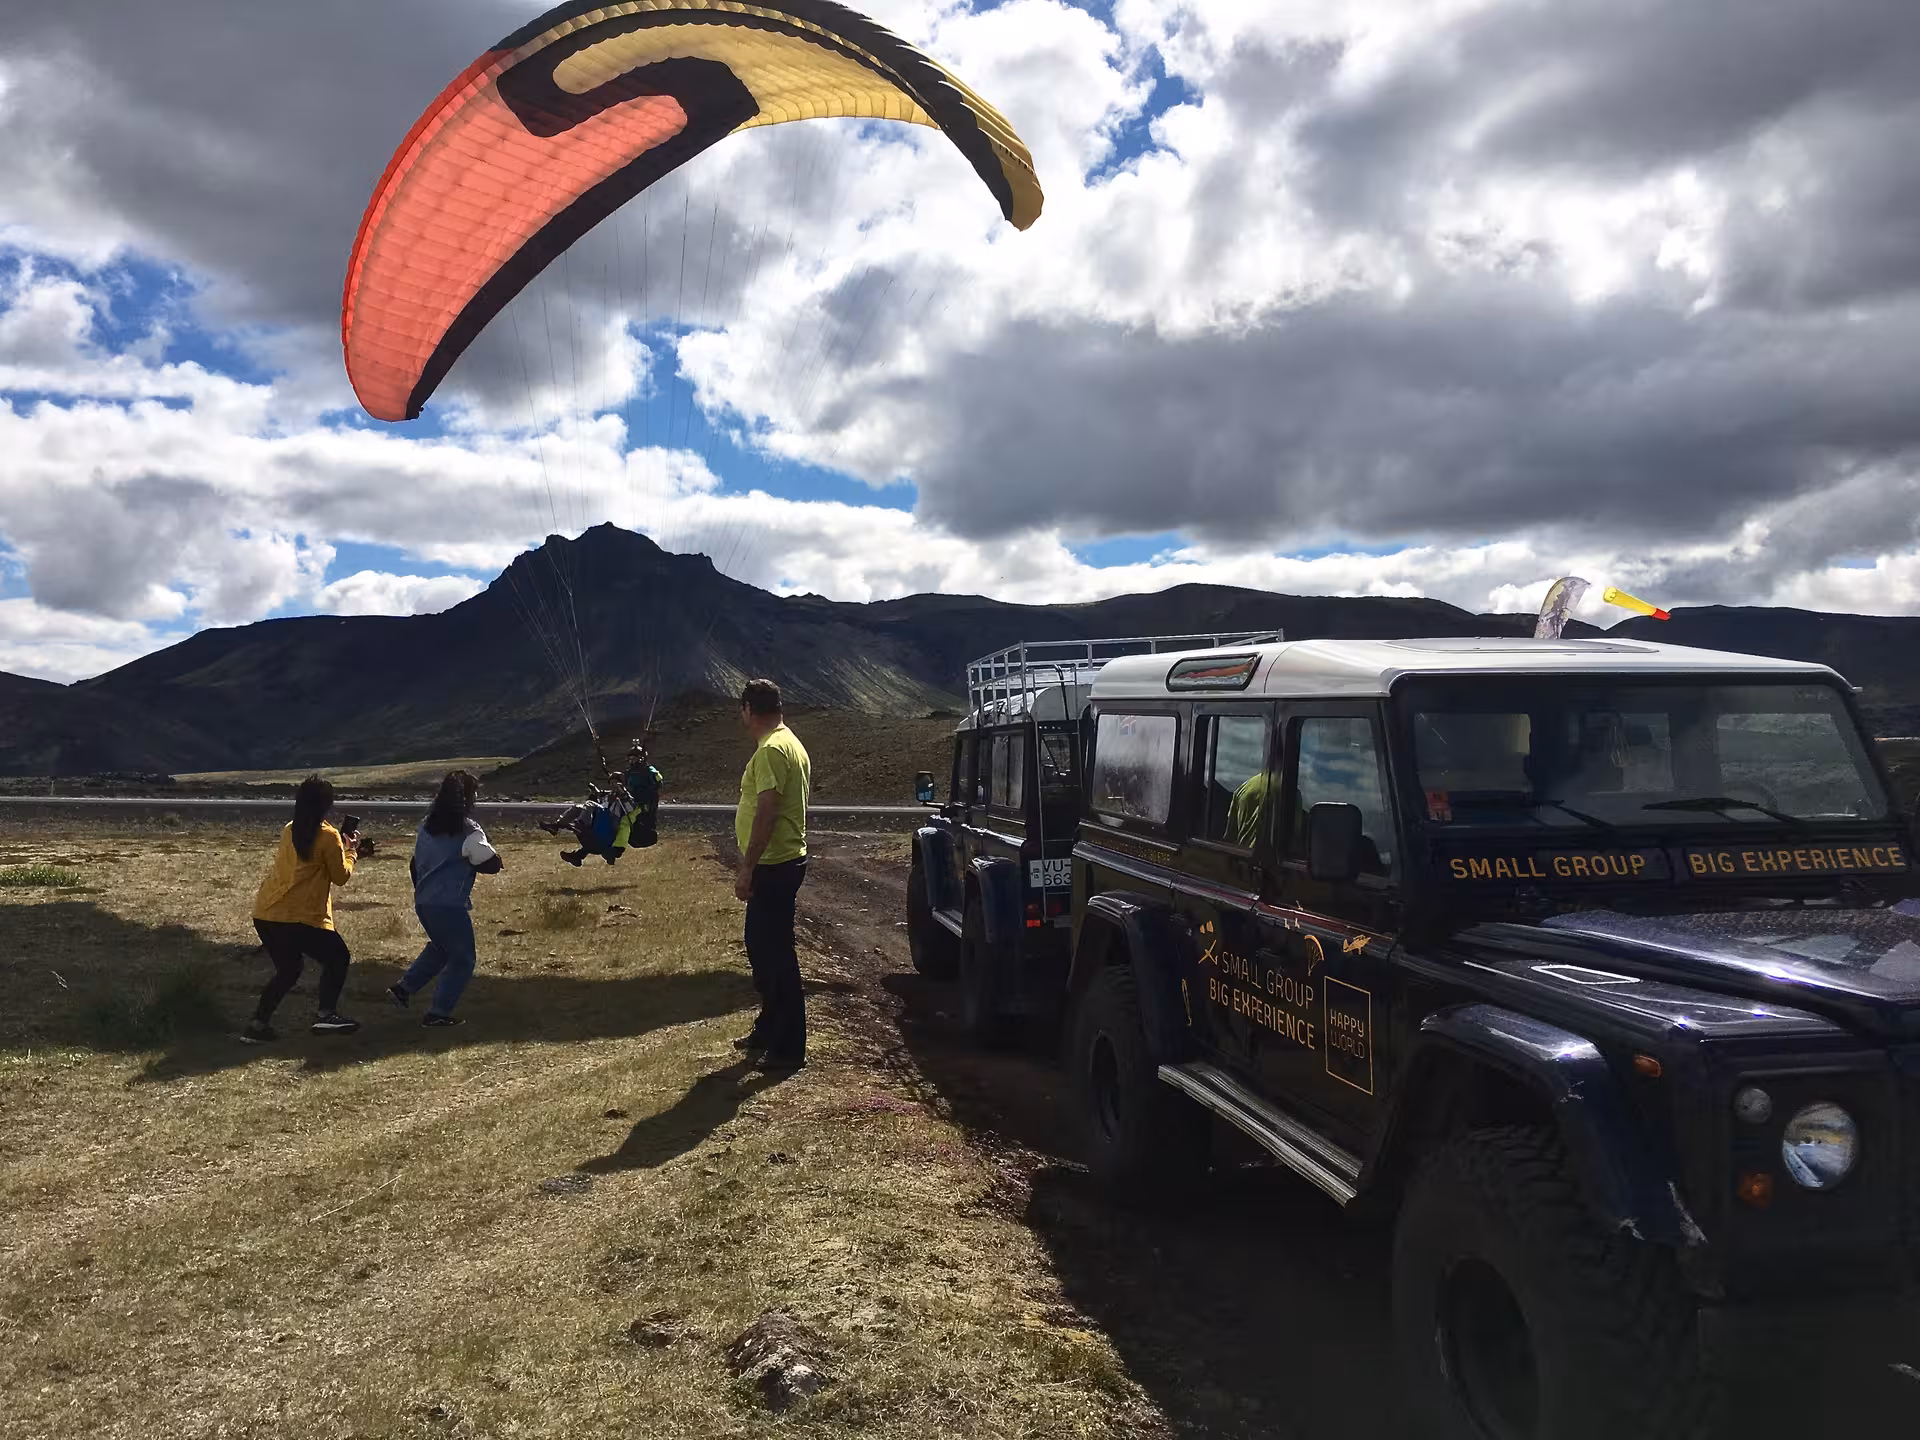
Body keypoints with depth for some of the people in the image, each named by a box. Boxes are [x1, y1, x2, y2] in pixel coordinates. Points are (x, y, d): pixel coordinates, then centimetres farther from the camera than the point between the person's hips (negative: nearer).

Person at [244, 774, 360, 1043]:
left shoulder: (289, 831, 14)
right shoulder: (328, 836, -7)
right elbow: (341, 876, 1)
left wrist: (339, 847, 25)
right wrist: (350, 851, 15)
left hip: (265, 915, 7)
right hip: (299, 918, -7)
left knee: (288, 970, 22)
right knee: (338, 958, 10)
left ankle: (258, 1024, 14)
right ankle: (326, 1014, -2)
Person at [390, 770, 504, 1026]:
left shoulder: (427, 825, 9)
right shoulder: (468, 829, -15)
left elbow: (416, 864, 17)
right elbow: (492, 864, -12)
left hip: (422, 902, 8)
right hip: (449, 905, -8)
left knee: (441, 947, 30)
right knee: (463, 959, 6)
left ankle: (404, 988, 23)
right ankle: (438, 1013, 4)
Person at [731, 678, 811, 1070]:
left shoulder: (772, 750, -19)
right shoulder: (788, 744, 14)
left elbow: (767, 812, -25)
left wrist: (747, 868, -23)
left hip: (774, 867, -11)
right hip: (778, 864, 11)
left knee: (776, 954, -3)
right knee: (761, 946, 20)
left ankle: (788, 1048, 5)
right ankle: (769, 1030, 32)